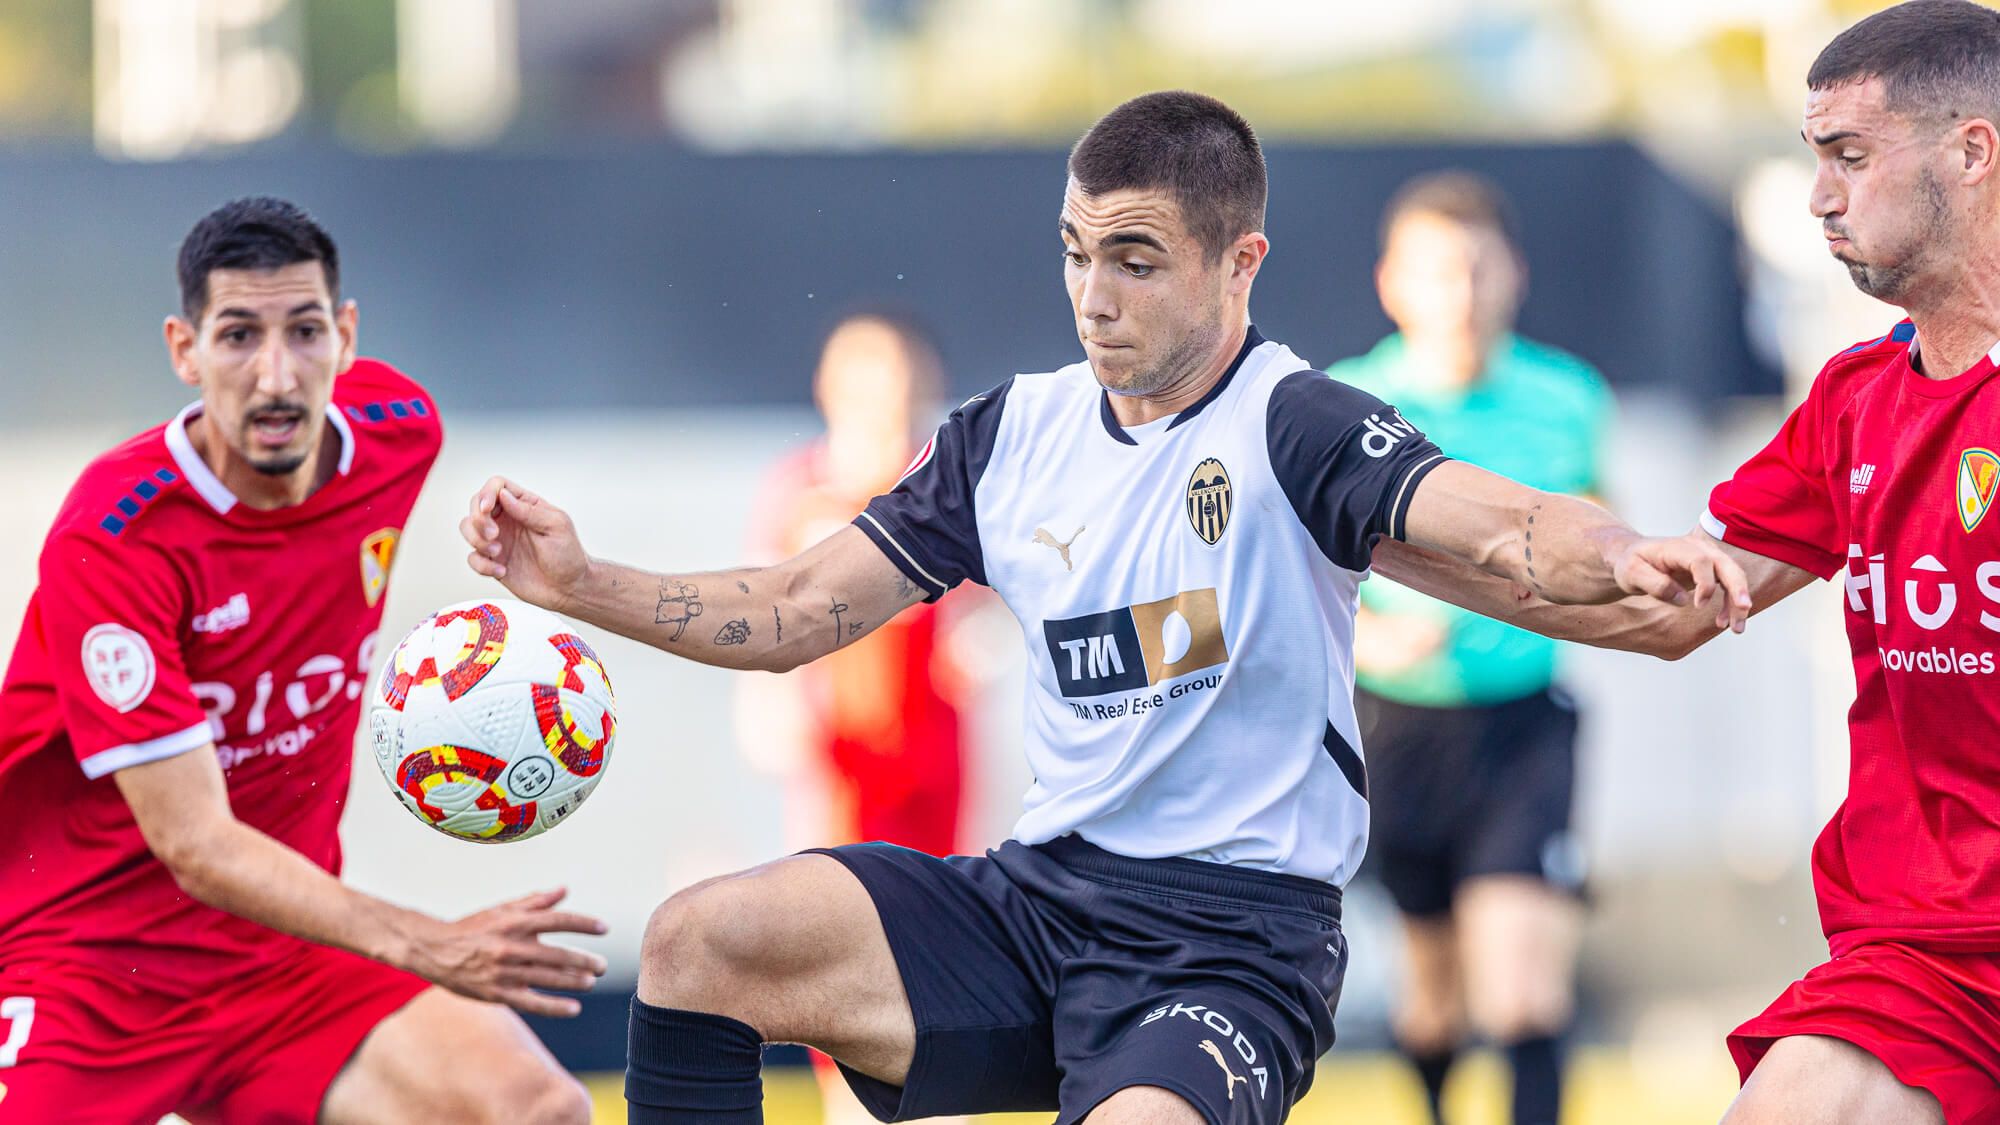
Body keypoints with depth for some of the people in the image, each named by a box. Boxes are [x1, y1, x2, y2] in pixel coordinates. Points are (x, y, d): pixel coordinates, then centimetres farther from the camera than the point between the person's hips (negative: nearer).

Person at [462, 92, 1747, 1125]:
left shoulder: (1290, 425, -9)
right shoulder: (1016, 434, 10)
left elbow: (1500, 521, -26)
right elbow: (796, 612, 15)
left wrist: (1611, 554, -48)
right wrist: (582, 583, 1)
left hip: (1231, 936, -6)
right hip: (1037, 896, 6)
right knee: (700, 945, -10)